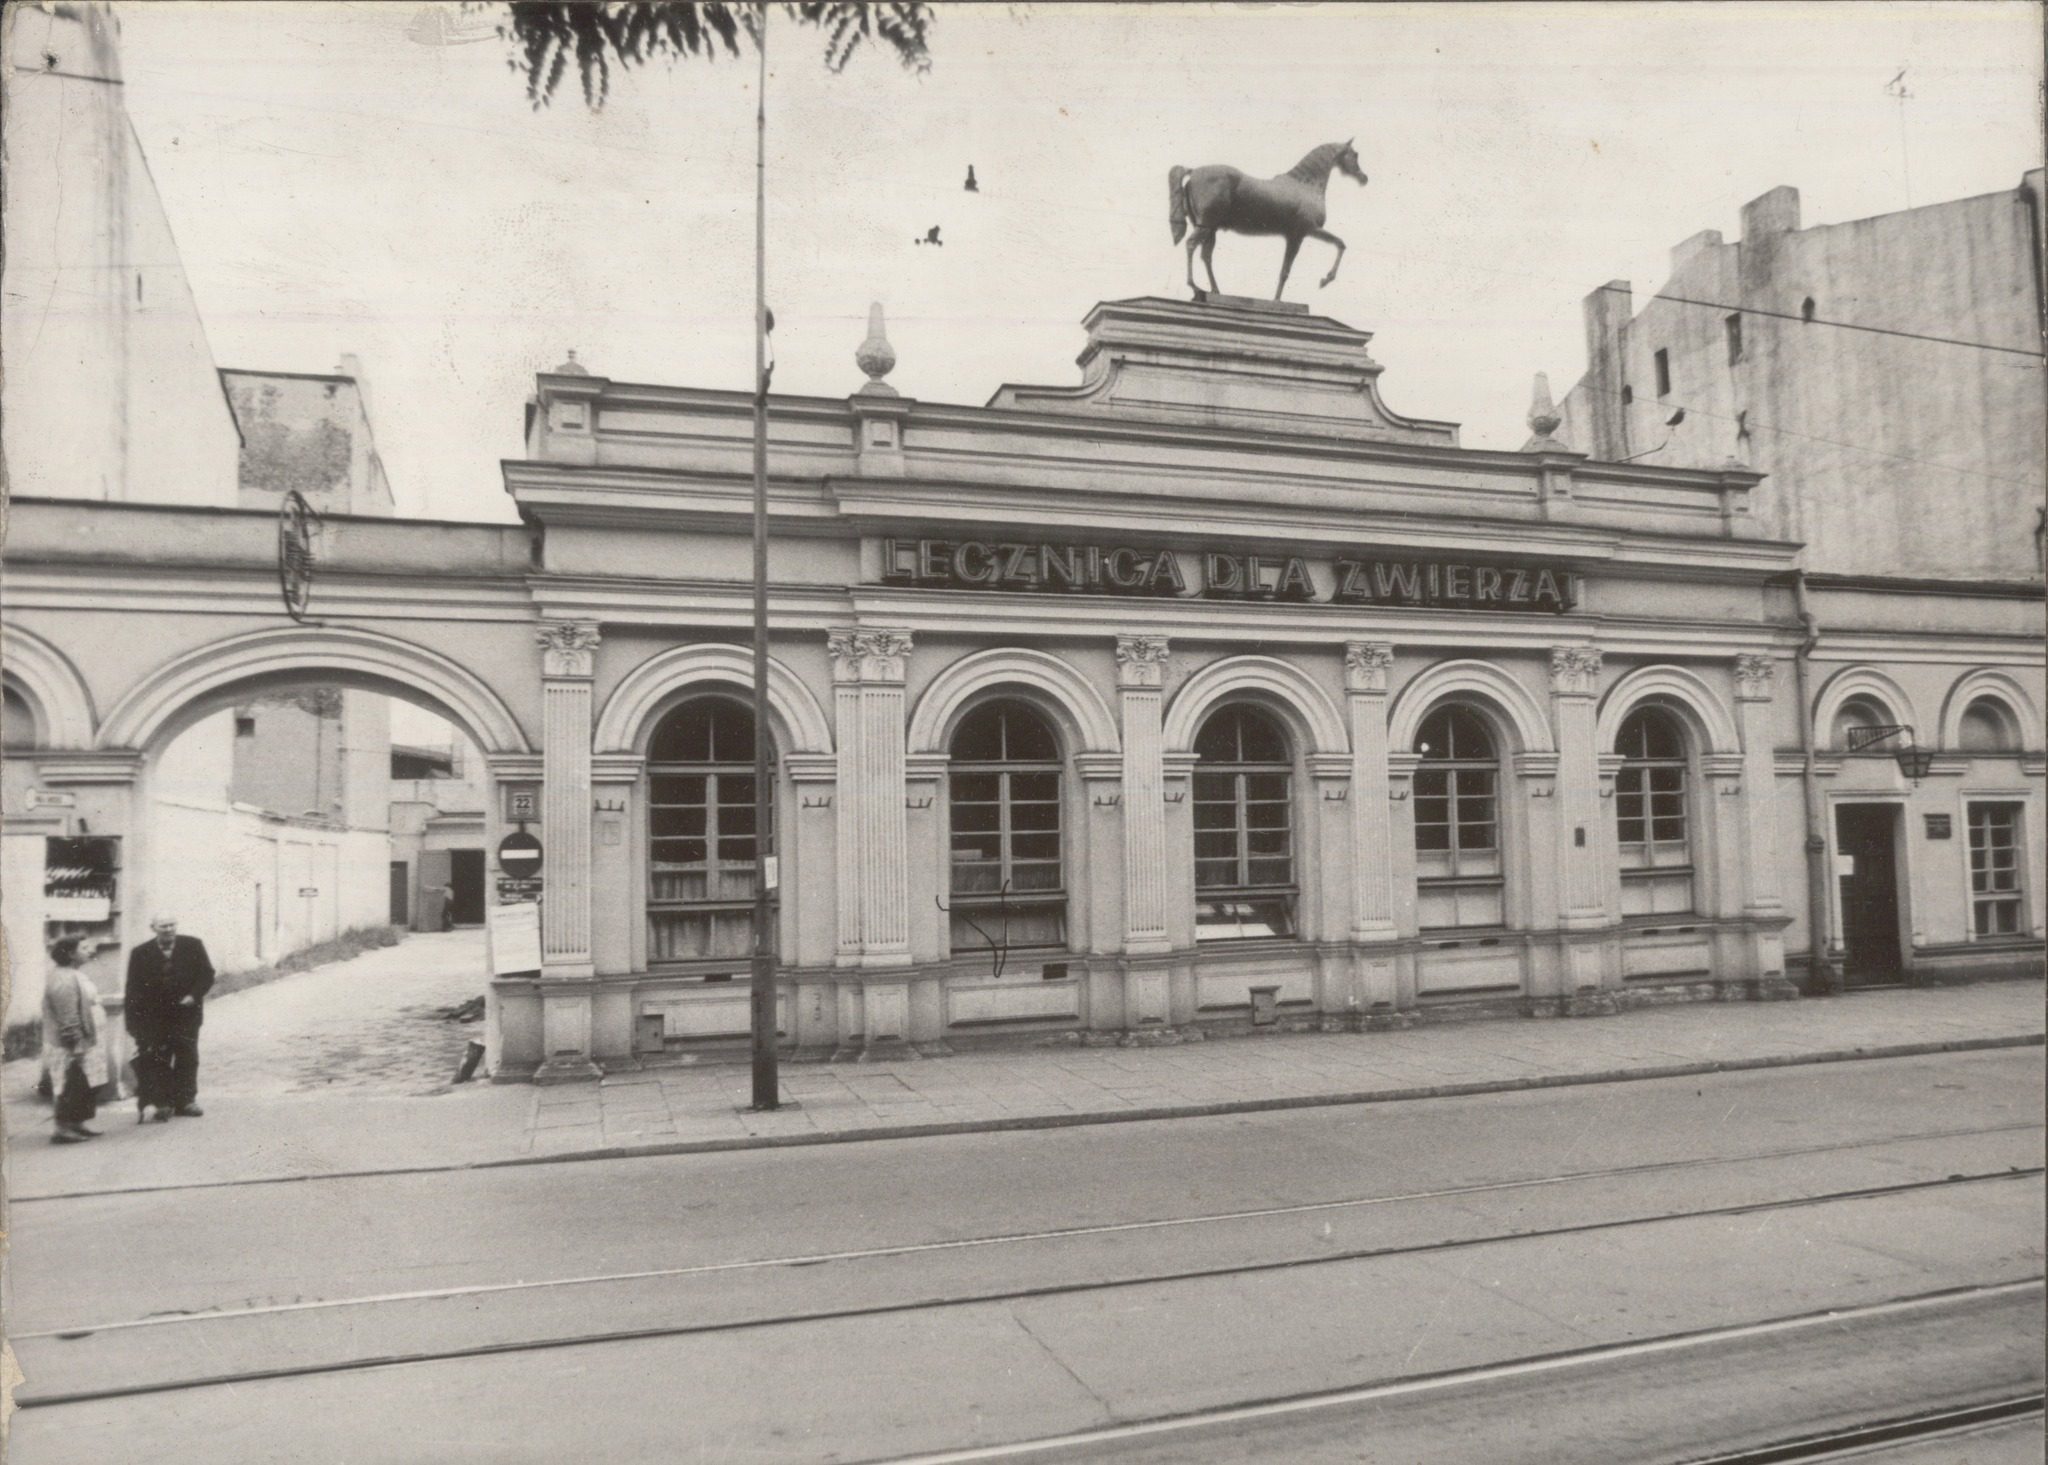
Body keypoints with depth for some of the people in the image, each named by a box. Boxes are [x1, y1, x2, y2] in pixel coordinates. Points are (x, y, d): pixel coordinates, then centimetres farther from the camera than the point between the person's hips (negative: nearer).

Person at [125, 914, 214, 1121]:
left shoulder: (192, 946, 1)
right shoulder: (140, 954, 0)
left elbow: (207, 974, 4)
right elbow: (133, 990, 0)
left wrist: (194, 995, -13)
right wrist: (134, 1022, -5)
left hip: (186, 1015, 1)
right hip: (154, 1019, -1)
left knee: (187, 1058, 6)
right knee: (157, 1061, 1)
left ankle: (185, 1100, 14)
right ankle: (162, 1103, 8)